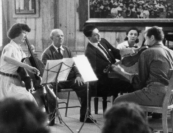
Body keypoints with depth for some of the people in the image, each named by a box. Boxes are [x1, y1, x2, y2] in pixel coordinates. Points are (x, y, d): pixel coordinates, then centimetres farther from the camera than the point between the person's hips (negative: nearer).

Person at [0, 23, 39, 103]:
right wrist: (26, 66, -42)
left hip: (17, 82, 9)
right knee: (28, 99, -27)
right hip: (7, 83, -9)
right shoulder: (10, 47, -15)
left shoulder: (19, 49, 13)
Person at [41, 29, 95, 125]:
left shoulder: (67, 50, 19)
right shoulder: (47, 53, 1)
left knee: (84, 87, -21)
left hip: (69, 78, 5)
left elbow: (73, 64, 19)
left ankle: (84, 116, -6)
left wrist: (78, 75, -2)